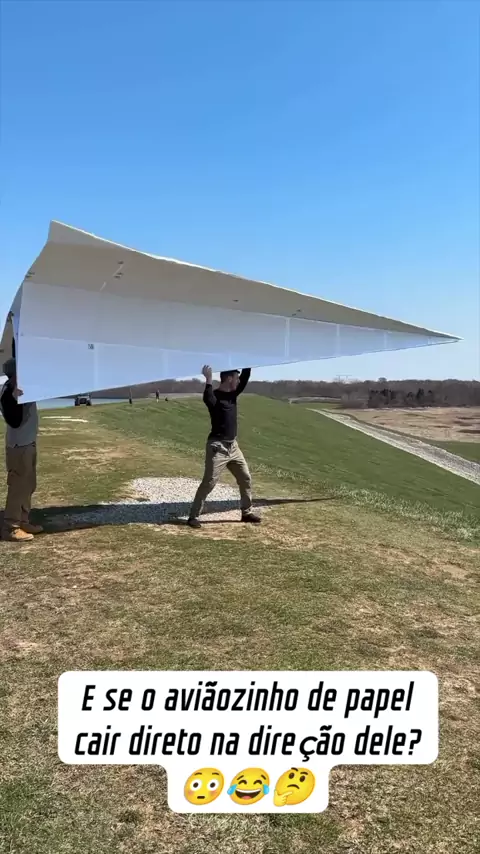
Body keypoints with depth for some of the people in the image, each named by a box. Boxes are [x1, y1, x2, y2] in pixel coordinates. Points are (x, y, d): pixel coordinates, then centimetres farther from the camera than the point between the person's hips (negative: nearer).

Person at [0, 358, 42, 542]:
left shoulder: (23, 387, 4)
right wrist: (16, 399, -32)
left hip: (28, 443, 9)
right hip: (18, 445, -9)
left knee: (29, 485, 16)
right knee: (18, 486, -4)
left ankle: (23, 521, 26)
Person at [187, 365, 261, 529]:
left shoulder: (233, 393, 8)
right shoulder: (214, 396, -15)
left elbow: (245, 379, 8)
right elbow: (207, 399, -38)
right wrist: (208, 380, -43)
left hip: (233, 446, 8)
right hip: (217, 447, -8)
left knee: (245, 478, 13)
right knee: (208, 483, -7)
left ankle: (247, 512, 27)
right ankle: (194, 516, 3)